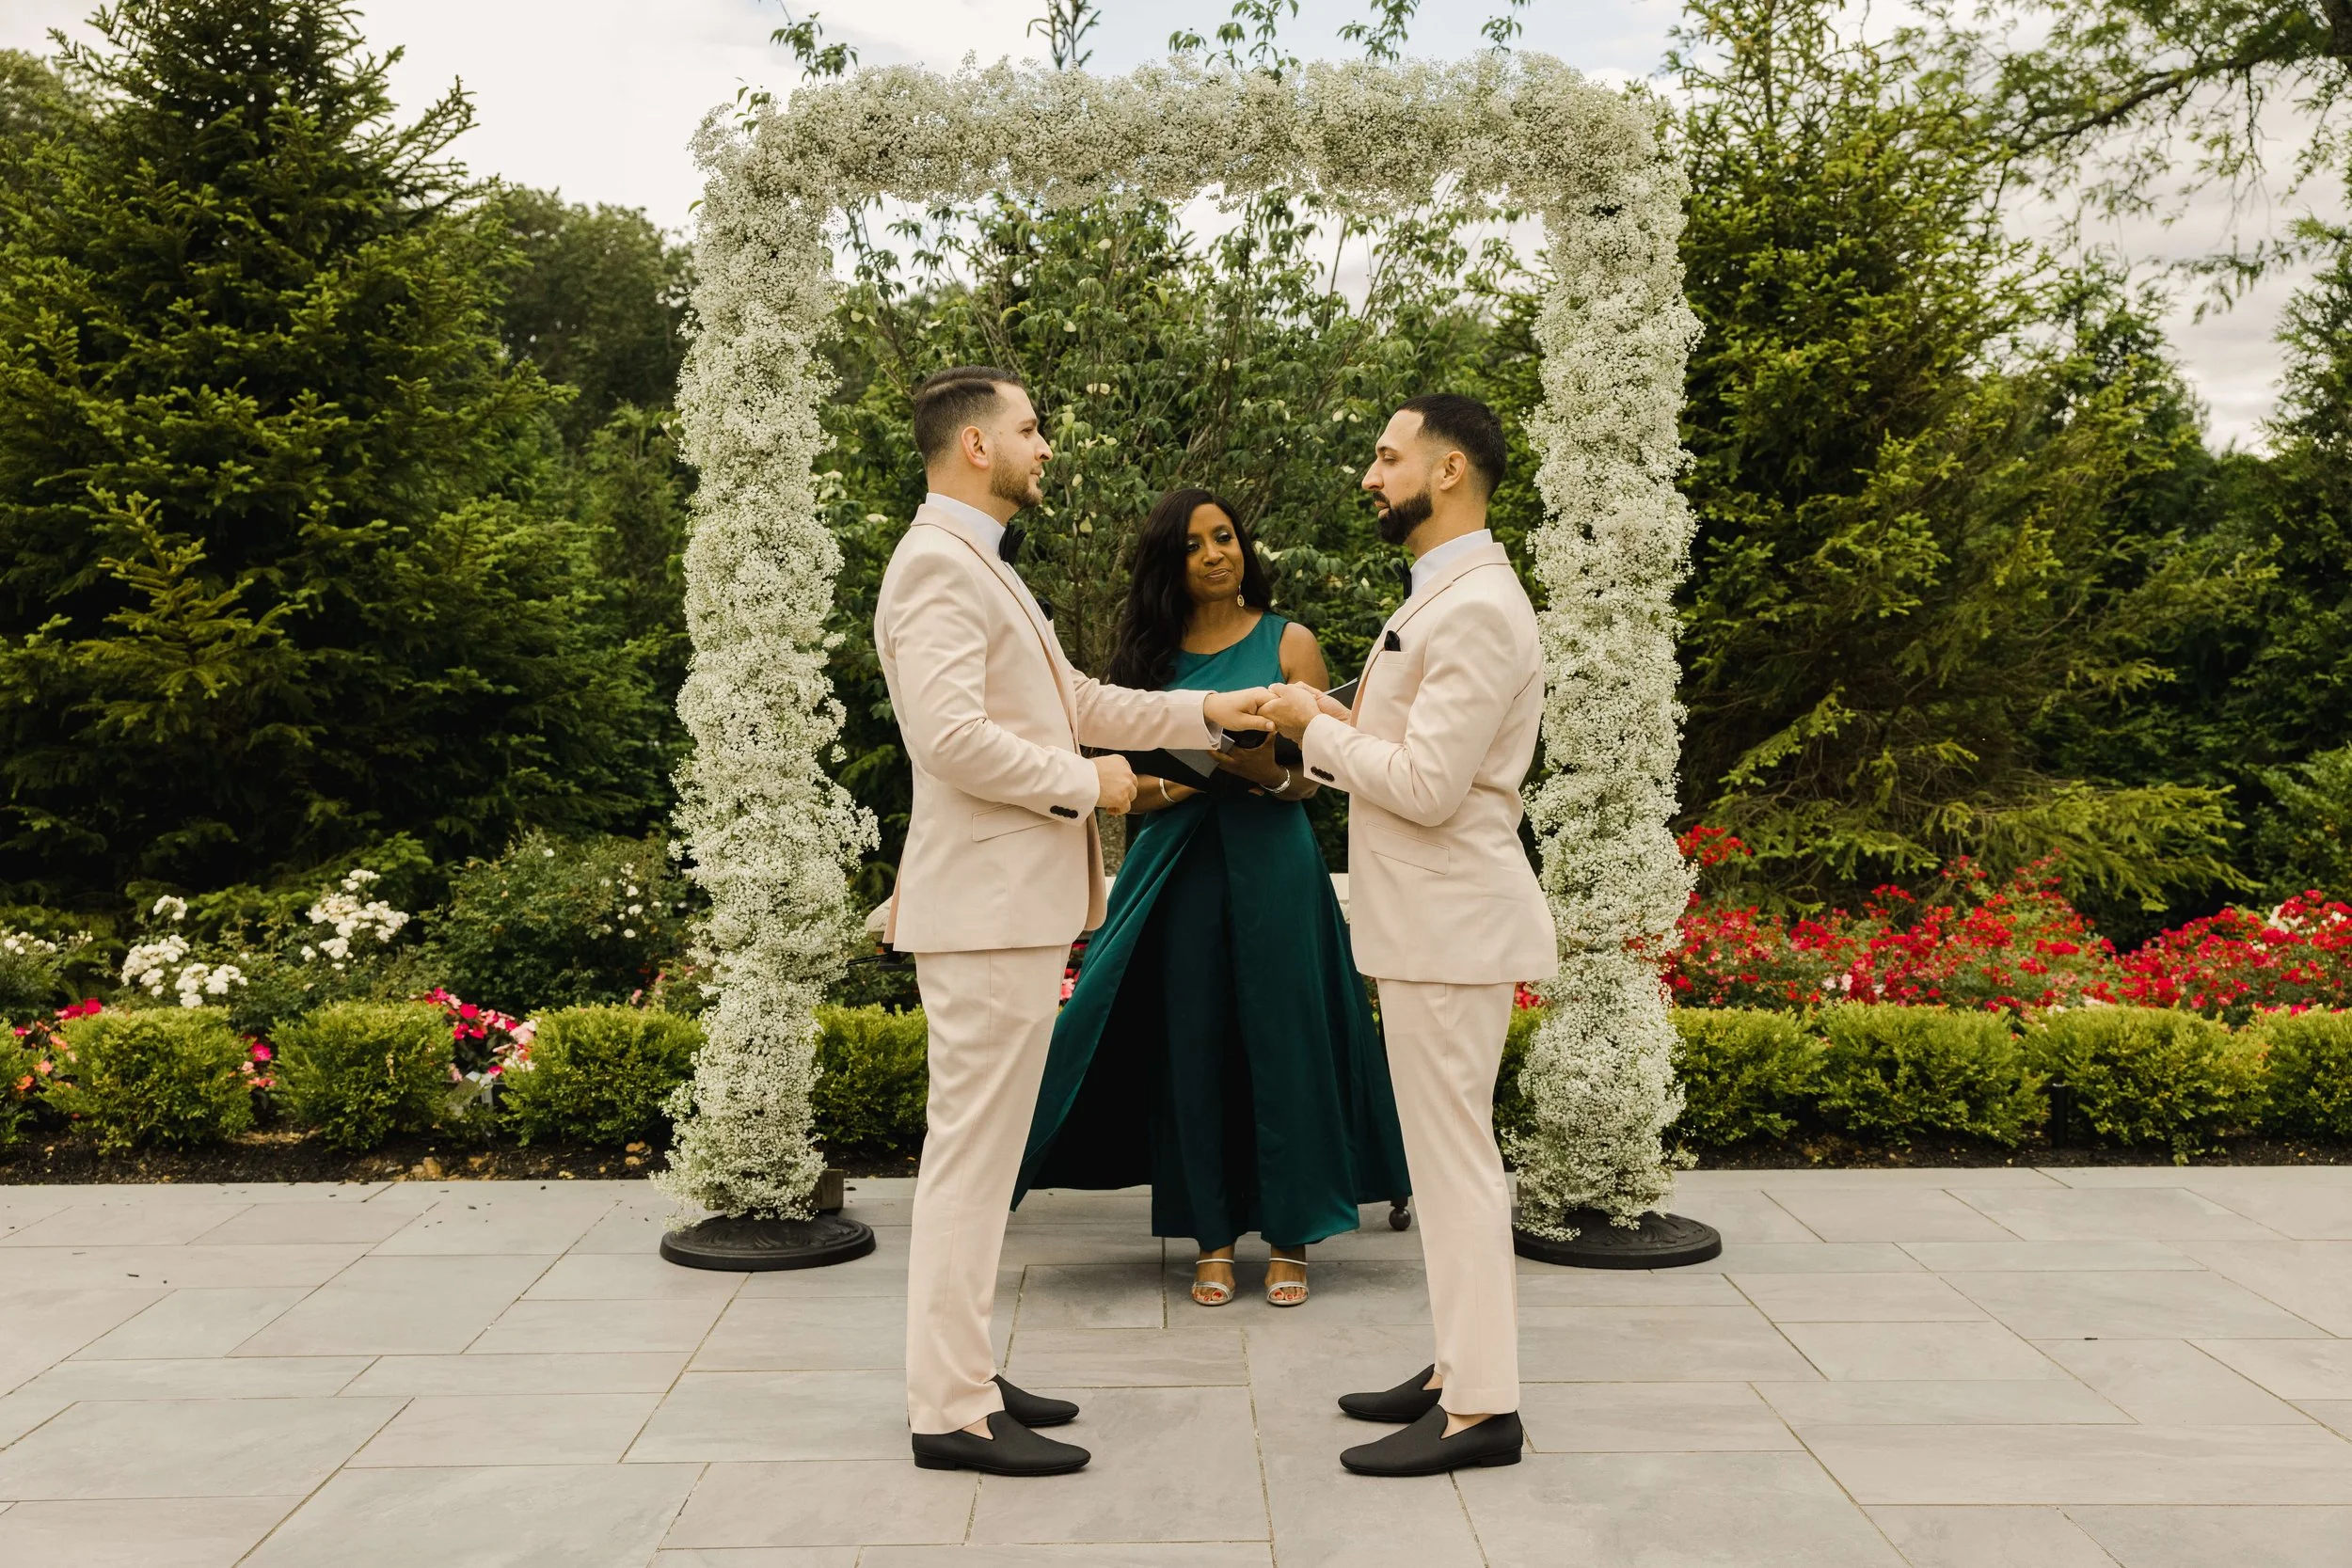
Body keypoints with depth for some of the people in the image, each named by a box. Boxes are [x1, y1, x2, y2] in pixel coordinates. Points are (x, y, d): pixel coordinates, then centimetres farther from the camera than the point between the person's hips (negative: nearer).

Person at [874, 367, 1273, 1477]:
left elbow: (1074, 702, 24)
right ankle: (952, 1411, 3)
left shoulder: (981, 568, 20)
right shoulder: (936, 564, -13)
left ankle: (960, 1374, 24)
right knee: (972, 1150, -5)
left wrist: (1207, 711, 17)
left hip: (1016, 899, 11)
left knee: (981, 1147, 15)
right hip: (986, 905, -11)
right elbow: (952, 737, -25)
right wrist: (1086, 784, -14)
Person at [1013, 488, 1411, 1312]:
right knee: (1192, 1044, 3)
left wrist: (1273, 774, -21)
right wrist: (1171, 784, -12)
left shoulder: (1288, 643, 3)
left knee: (1279, 1038, 0)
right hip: (1177, 866, 2)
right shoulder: (1148, 655, 10)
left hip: (1271, 863, -2)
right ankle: (1211, 1235, 14)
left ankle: (1289, 1237, 12)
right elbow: (1130, 780, 9)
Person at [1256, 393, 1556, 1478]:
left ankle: (1481, 1409, 5)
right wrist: (1343, 734, 6)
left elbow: (1429, 785, -24)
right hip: (1428, 920, 11)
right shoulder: (1442, 597, 15)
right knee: (1446, 1152, 16)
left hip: (1451, 926, -11)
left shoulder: (1477, 610, -19)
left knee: (1454, 1156, -4)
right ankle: (1459, 1369, 27)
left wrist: (1317, 726, -12)